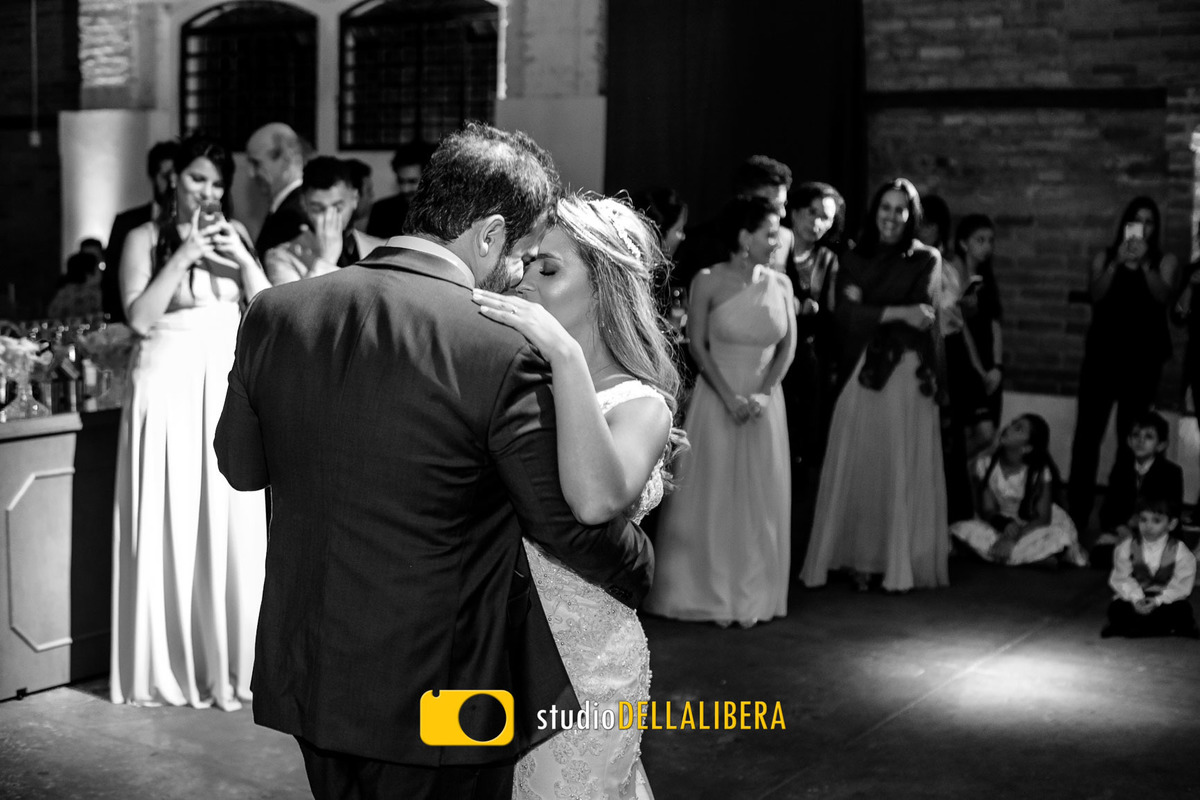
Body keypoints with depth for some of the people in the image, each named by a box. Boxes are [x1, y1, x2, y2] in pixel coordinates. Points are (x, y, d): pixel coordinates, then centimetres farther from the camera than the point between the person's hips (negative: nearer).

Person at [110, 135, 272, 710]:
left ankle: (231, 656, 13)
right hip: (169, 386, -3)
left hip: (230, 386, 3)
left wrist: (245, 261, -9)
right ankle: (171, 662, 10)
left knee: (234, 526, 2)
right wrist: (182, 257, -13)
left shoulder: (234, 233, 11)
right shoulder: (146, 238, 3)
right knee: (171, 526, 0)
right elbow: (139, 317, -9)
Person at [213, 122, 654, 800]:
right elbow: (569, 522, -12)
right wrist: (640, 566, 7)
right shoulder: (502, 350, -21)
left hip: (306, 680, 5)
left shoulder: (277, 312, -6)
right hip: (440, 693, -5)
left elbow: (241, 466, 7)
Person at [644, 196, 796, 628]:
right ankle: (709, 593, 13)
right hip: (716, 398, -3)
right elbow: (697, 345, -7)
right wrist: (729, 397, -15)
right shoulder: (709, 281, -7)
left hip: (764, 402, 3)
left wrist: (763, 394, -11)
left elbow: (788, 346, 2)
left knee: (761, 498, 6)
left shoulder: (780, 283, 3)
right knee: (712, 495, 3)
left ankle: (752, 595, 17)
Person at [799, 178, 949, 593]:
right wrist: (897, 313, -12)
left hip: (907, 377, -2)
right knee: (857, 466, 1)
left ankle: (900, 563, 8)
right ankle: (860, 560, 7)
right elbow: (845, 314, -2)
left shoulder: (926, 260, 4)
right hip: (861, 375, 2)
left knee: (903, 470, 1)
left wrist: (869, 311, -5)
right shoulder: (853, 259, 9)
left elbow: (923, 316, -7)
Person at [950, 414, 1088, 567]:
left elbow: (1043, 518, -17)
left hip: (1033, 529, -3)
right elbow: (987, 511, -9)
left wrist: (1014, 538, -32)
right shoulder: (986, 464, -11)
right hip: (1000, 525, 3)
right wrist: (1006, 524, -31)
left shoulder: (1041, 473, -17)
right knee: (963, 531, -27)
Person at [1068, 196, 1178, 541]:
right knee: (1087, 434, -4)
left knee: (1131, 438, -1)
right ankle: (1078, 515, 1)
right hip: (1102, 354, 0)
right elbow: (1095, 295, -7)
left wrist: (1144, 263, -20)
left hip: (1142, 359, 0)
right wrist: (1117, 263, -18)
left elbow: (1162, 297, -9)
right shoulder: (1105, 257, 8)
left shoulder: (1164, 261, 7)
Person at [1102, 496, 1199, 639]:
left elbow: (1181, 585, -12)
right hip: (1134, 598, 1)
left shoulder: (1180, 552, -7)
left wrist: (1157, 601, -27)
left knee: (1182, 610, -30)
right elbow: (1121, 580, -9)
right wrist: (1136, 599, -26)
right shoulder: (1125, 548, -4)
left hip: (1165, 599, 0)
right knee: (1116, 609, -27)